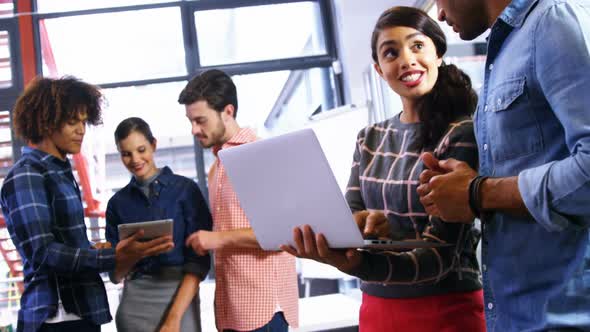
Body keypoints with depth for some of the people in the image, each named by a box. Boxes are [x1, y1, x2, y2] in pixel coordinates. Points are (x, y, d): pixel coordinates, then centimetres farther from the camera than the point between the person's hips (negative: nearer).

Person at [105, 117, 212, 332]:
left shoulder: (185, 189, -2)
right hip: (134, 305, 3)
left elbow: (198, 261, -7)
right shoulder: (118, 202, 7)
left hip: (179, 299, -2)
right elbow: (115, 275, 7)